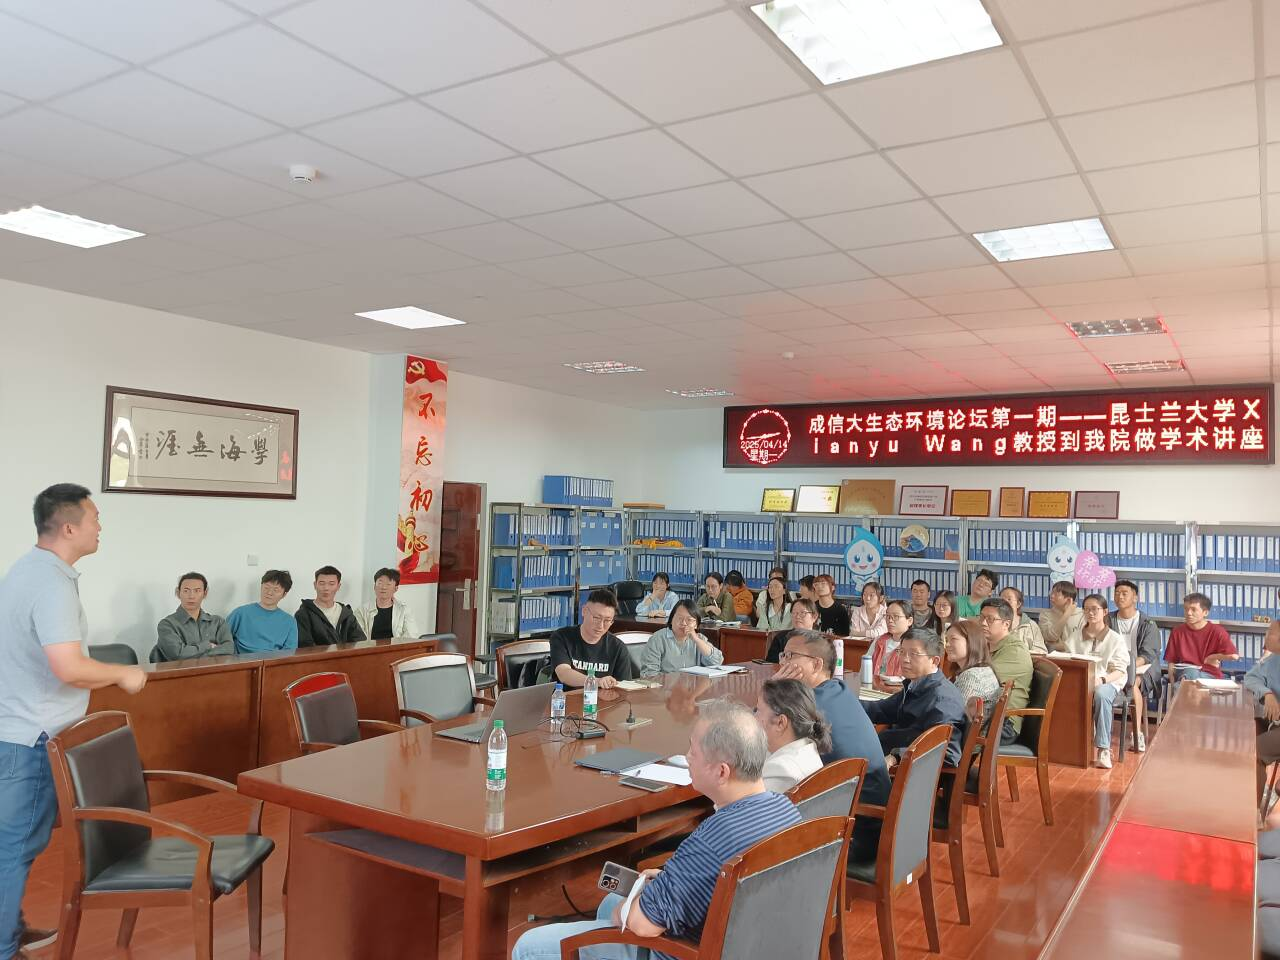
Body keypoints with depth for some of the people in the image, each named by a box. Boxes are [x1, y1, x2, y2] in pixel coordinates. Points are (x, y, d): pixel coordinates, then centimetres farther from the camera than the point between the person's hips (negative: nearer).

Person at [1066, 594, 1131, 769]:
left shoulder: (1116, 639, 6)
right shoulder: (1074, 638, 16)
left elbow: (1120, 671, -3)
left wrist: (1101, 680, -22)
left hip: (1108, 682, -2)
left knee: (1101, 695, -39)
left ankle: (1104, 748, -33)